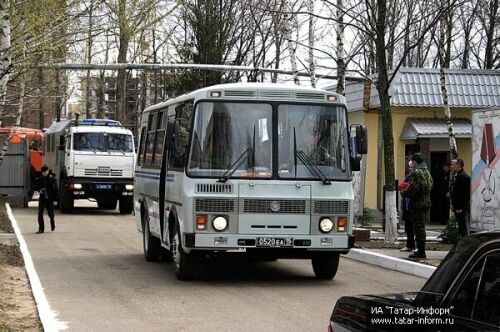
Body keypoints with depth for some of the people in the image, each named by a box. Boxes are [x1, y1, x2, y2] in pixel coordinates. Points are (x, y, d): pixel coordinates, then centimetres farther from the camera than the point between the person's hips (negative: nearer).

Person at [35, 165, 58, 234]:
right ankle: (41, 229, 0)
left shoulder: (52, 179, -6)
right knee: (40, 214, -5)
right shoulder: (40, 179, 5)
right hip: (42, 199, 3)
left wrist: (55, 200, -9)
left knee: (50, 213, 8)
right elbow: (37, 187, 17)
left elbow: (55, 189, -6)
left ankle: (52, 225, 38)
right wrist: (39, 190, -8)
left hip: (49, 199, -3)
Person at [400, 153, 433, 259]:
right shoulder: (427, 172, 13)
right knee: (421, 228, 16)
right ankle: (420, 250, 21)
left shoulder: (417, 173, -16)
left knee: (419, 228, -5)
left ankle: (421, 252, -3)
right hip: (426, 203, 9)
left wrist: (403, 193, -2)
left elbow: (413, 189, -21)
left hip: (418, 204, -9)